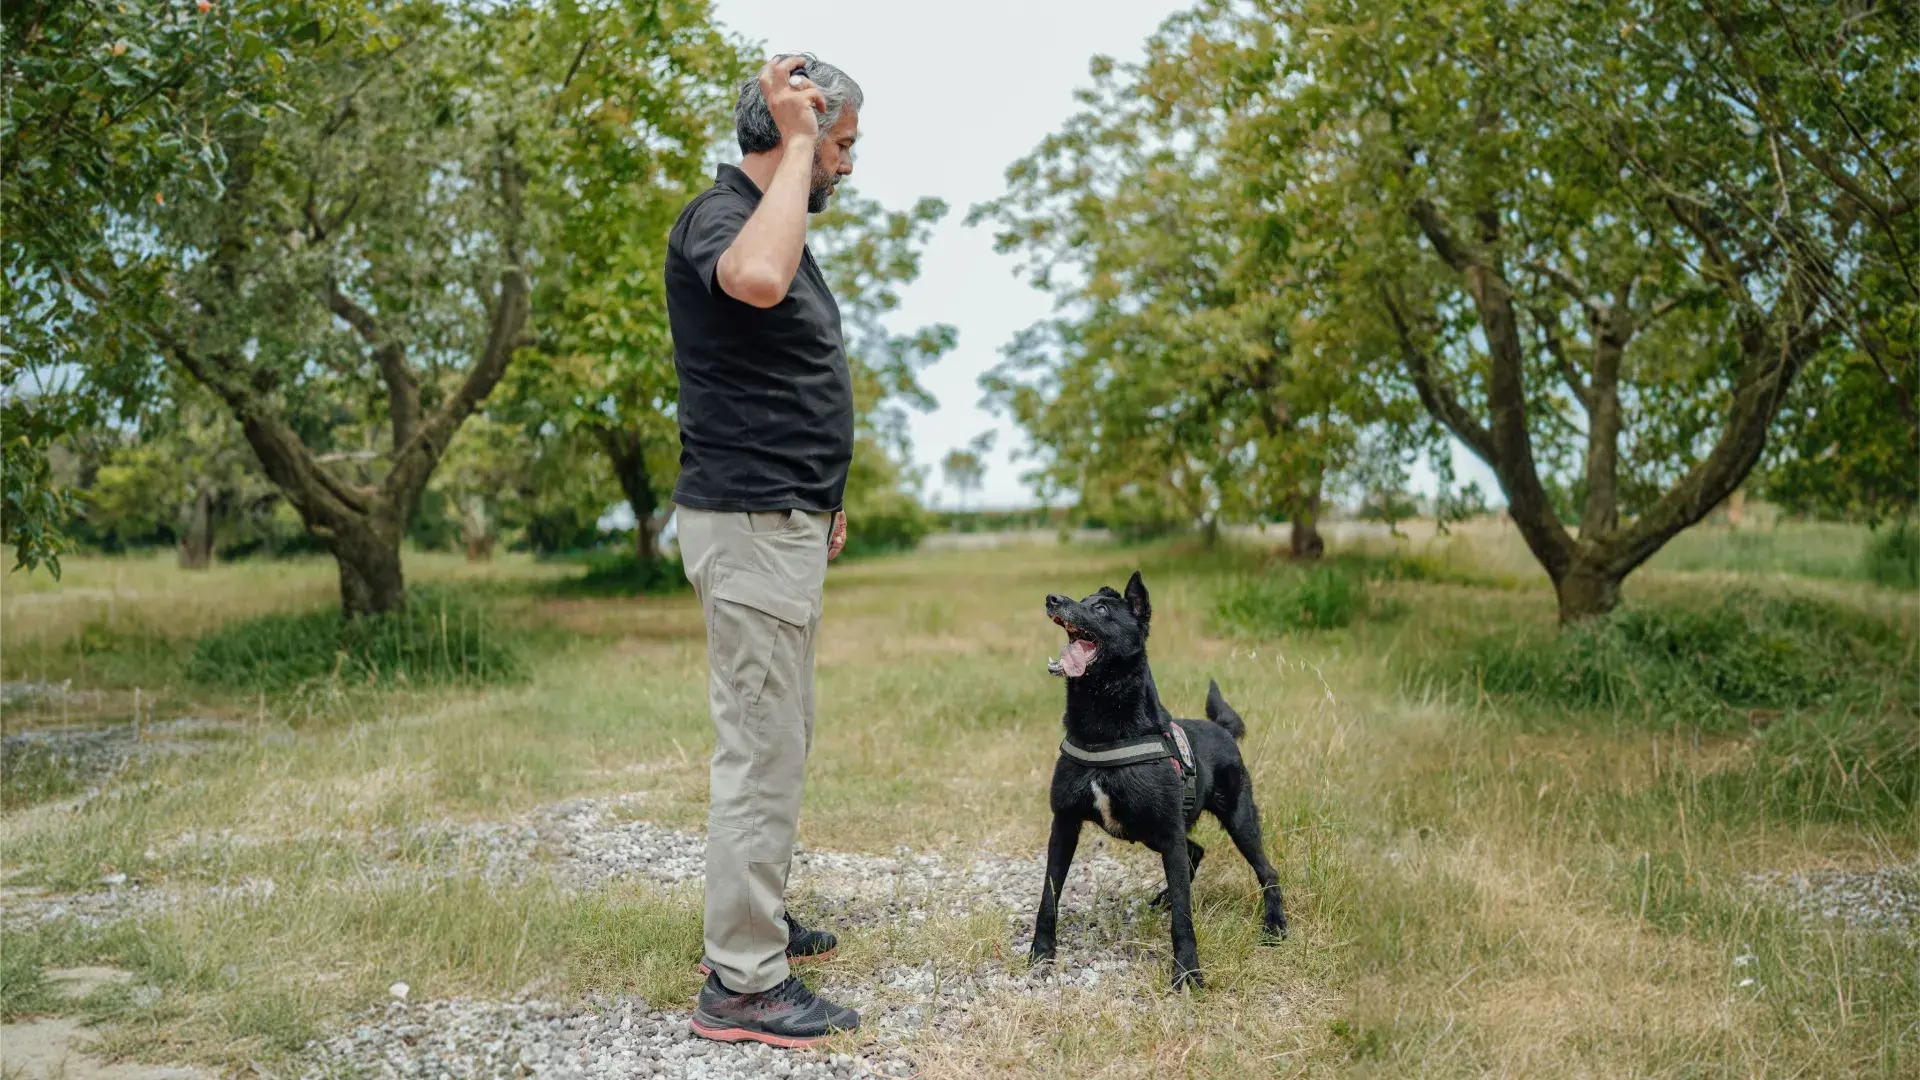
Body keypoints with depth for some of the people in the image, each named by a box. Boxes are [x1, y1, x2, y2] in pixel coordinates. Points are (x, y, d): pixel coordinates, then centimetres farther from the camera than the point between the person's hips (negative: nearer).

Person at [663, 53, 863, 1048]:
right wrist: (797, 140, -28)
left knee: (777, 737, 19)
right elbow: (756, 280, -41)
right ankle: (742, 985, 3)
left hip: (782, 522, 11)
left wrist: (817, 497, 23)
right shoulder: (719, 214, -14)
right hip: (749, 525, -11)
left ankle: (754, 919, 33)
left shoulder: (772, 222, 18)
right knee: (762, 750, -6)